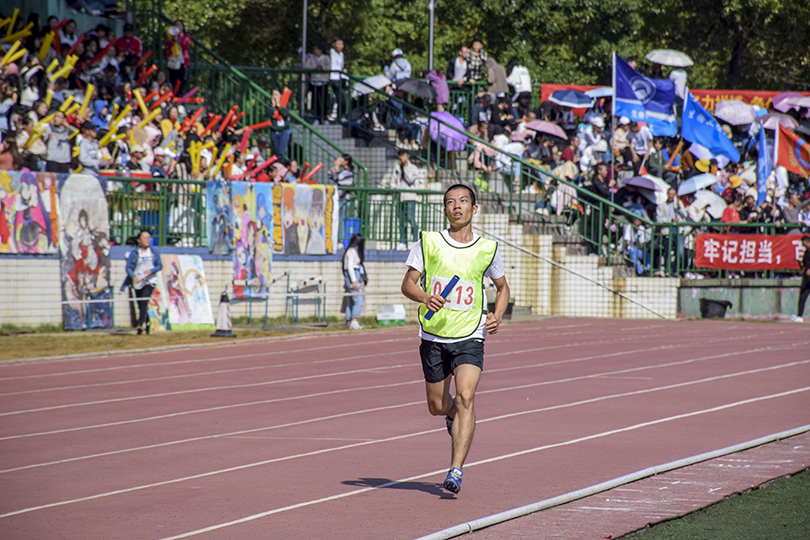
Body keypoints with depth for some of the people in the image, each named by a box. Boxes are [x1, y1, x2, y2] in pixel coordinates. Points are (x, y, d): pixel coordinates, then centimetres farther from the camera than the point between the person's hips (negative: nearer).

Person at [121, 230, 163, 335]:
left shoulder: (154, 252, 7)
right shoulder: (134, 254, 4)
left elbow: (159, 266, 6)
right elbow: (128, 268, -1)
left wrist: (151, 271, -14)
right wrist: (133, 276, -21)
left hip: (150, 281, -2)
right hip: (137, 282, 2)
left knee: (144, 302, -21)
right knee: (141, 306, 7)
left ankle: (140, 325, -28)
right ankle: (147, 324, 28)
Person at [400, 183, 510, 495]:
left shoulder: (488, 249, 2)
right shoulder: (428, 243, 0)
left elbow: (502, 287, 18)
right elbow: (408, 284, 1)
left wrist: (496, 316, -1)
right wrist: (425, 297, -21)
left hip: (470, 337, -1)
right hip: (433, 336, 2)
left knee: (465, 398, -20)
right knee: (437, 407, 10)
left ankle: (456, 469, -22)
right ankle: (455, 416, 48)